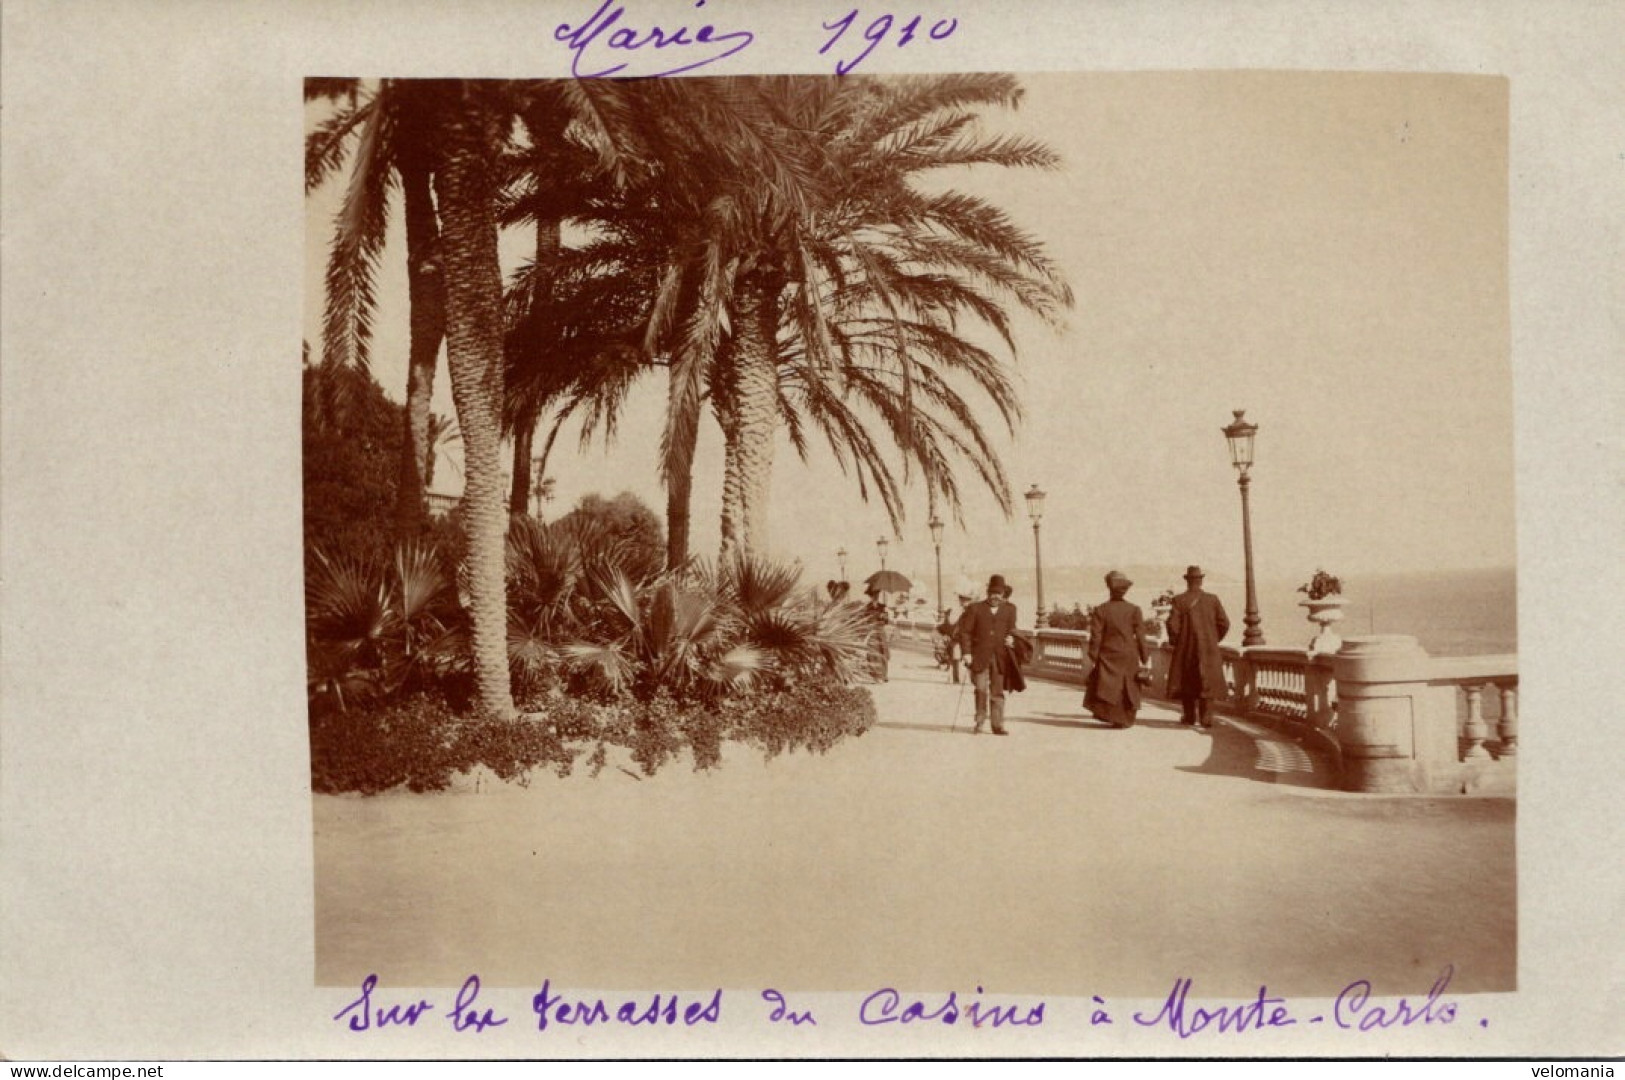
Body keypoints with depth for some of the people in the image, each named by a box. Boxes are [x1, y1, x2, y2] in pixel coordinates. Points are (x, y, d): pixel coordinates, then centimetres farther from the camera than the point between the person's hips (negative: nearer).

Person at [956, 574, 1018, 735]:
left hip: (1000, 657, 2)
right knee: (981, 689, -6)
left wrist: (1011, 637, -6)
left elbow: (1011, 628, 18)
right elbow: (965, 631, 2)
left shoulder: (1009, 609, 10)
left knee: (997, 692, 5)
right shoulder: (975, 609, 3)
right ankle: (979, 722, 8)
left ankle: (997, 725, 10)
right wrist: (966, 652, -6)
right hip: (980, 657, -2)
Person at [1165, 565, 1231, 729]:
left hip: (1185, 649, -1)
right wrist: (1214, 640, 14)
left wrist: (1173, 642, 3)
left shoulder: (1179, 600, -8)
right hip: (1208, 650, 1)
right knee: (1207, 683, 4)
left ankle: (1189, 716, 19)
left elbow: (1173, 624, -14)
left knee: (1186, 683, 13)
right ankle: (1206, 718, -3)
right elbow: (1224, 623, -1)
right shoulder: (1213, 599, -1)